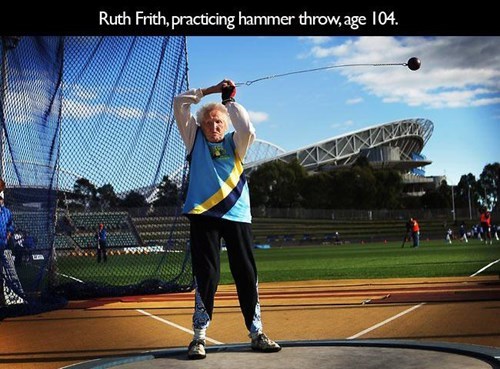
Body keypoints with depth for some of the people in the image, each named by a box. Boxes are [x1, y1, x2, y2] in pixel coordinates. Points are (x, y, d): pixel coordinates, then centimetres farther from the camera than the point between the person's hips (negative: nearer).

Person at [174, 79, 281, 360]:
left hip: (237, 214, 1)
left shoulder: (234, 143, 12)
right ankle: (200, 335, 4)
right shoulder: (195, 139, 12)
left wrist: (230, 101, -1)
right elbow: (179, 103, 8)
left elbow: (248, 130, -11)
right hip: (203, 214, -1)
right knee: (206, 275, -3)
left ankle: (256, 333, 12)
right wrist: (210, 90, 9)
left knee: (247, 274, 3)